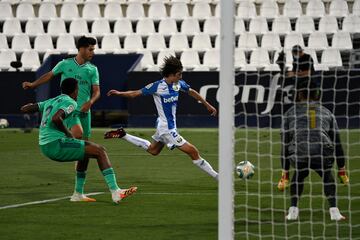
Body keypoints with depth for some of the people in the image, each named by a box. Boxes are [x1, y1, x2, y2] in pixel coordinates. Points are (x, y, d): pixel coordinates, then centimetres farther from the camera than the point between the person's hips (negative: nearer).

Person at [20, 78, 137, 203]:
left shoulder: (50, 101, 19)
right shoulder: (70, 103, -7)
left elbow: (24, 109, 22)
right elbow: (55, 118, -26)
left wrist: (32, 105, 43)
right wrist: (68, 133, -11)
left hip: (45, 147, 9)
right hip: (56, 145, -9)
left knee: (86, 147, 30)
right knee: (100, 151, -5)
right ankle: (115, 192, -14)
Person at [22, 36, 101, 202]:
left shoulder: (92, 69, 10)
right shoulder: (65, 64, 4)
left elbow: (96, 91, 5)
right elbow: (49, 75, 20)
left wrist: (90, 102, -15)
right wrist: (32, 85, 12)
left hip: (84, 111, 4)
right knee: (78, 133, -35)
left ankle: (78, 193, 8)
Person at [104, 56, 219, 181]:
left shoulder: (178, 84, -2)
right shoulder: (158, 86, -21)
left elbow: (191, 92, 16)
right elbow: (136, 93, -15)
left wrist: (207, 105, 21)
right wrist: (119, 93, -28)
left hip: (171, 125, 9)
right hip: (167, 128, -9)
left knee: (152, 150, 30)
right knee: (193, 152, -10)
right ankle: (216, 176, -2)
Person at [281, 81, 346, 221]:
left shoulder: (291, 112, 24)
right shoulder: (326, 112, 28)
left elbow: (285, 142, 22)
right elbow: (336, 141, 26)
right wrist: (341, 167, 30)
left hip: (298, 154, 0)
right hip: (323, 154, 0)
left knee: (299, 175, 30)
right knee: (327, 176, 27)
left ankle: (293, 210, 20)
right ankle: (334, 210, 13)